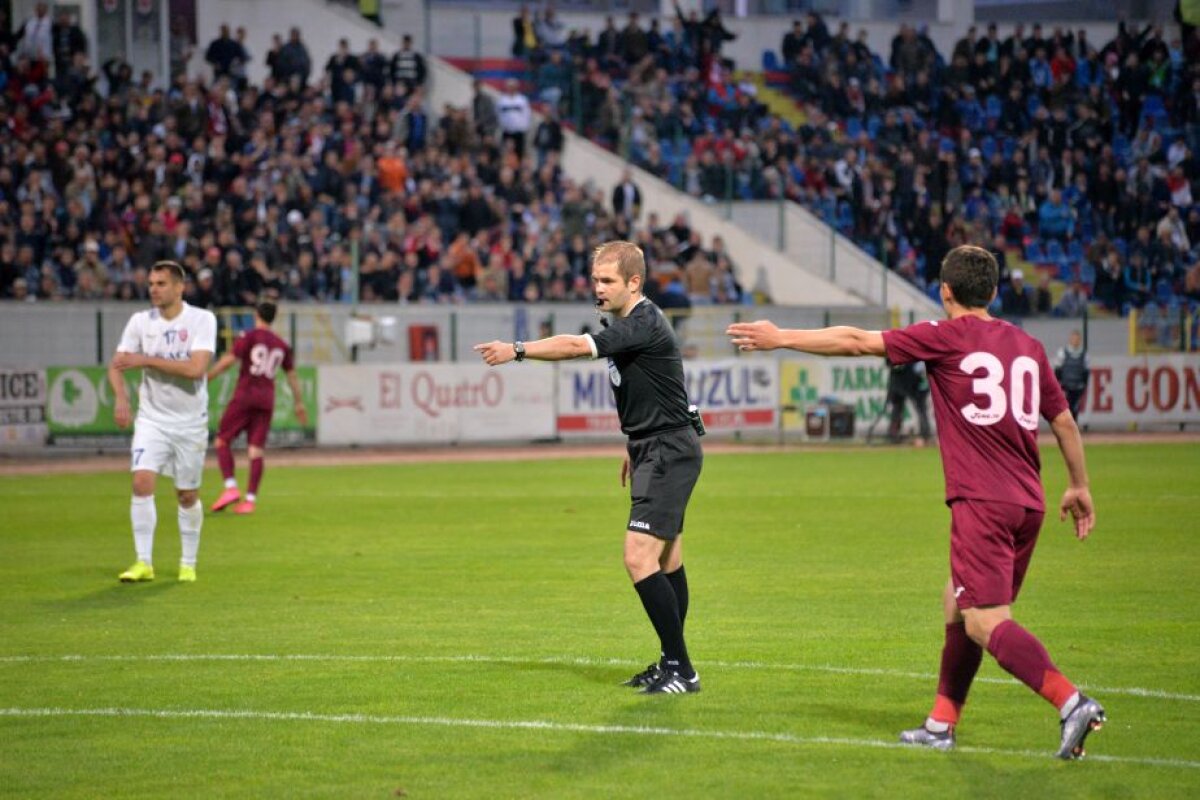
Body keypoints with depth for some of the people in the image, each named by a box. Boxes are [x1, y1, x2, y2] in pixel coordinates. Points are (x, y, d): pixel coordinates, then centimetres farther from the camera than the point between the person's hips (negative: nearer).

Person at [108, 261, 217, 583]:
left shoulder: (202, 320, -9)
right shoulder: (140, 321, 0)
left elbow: (195, 368, -21)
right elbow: (117, 364, 0)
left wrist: (146, 360, -20)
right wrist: (120, 396, -19)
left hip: (190, 421, -1)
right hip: (152, 417, 1)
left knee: (188, 496, 6)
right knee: (142, 481, -16)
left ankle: (188, 564, 23)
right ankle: (144, 562, -11)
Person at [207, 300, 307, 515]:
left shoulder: (249, 337, -2)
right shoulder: (281, 345, 14)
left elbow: (229, 360, -11)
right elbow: (292, 375, 19)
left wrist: (205, 377, -5)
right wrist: (299, 403, 27)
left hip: (244, 396, -4)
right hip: (266, 400, 4)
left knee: (222, 441, 4)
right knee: (256, 450, 1)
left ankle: (231, 487, -11)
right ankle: (250, 499, -4)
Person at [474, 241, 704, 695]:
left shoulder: (644, 324, -20)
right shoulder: (627, 324, 12)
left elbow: (578, 347, -32)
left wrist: (518, 350, -33)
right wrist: (635, 447, 28)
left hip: (670, 452, -11)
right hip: (655, 450, 11)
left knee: (639, 557, -16)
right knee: (667, 560, 13)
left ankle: (681, 669, -13)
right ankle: (672, 664, 19)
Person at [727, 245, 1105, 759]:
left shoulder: (946, 337, -2)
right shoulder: (1028, 346, 14)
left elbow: (856, 342, 1)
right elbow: (1064, 422, 20)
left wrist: (781, 338, 11)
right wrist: (1080, 487, 33)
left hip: (981, 501, -7)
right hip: (1028, 503, 7)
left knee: (987, 621, -11)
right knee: (957, 602, 20)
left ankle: (1072, 702, -27)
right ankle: (941, 725, 23)